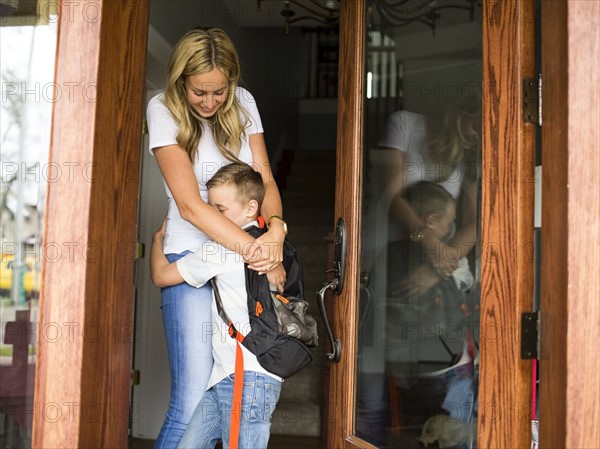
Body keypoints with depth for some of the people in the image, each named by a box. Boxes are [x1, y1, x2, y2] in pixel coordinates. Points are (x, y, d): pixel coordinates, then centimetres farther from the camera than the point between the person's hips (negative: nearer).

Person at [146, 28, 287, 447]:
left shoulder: (243, 102, 6)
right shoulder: (165, 110, -7)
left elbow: (265, 180, 2)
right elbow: (190, 205, -16)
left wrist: (275, 229, -19)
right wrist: (255, 251, -24)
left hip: (246, 254, 4)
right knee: (192, 406, -10)